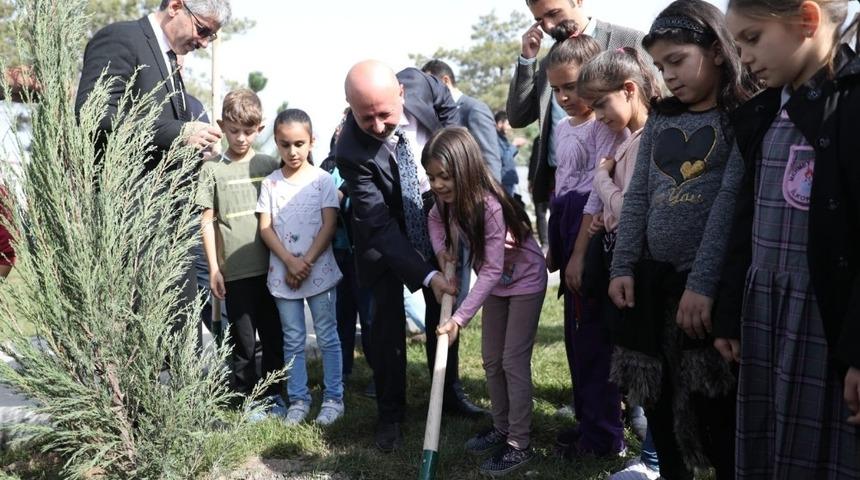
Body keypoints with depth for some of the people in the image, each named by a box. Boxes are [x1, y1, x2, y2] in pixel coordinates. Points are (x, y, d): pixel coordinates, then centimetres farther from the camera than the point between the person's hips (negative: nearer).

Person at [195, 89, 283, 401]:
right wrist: (214, 269, -2)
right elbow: (207, 222, 1)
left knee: (274, 334, 11)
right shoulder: (212, 169, 0)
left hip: (271, 267, 3)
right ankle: (246, 397, 19)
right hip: (236, 270, -2)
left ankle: (274, 394, 26)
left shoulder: (269, 165, 6)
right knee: (243, 340, 6)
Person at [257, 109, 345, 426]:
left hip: (319, 270, -2)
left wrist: (306, 262, -14)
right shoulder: (271, 183, 3)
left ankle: (333, 398, 15)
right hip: (282, 273, 2)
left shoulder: (323, 180, -3)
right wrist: (290, 262, -13)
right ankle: (298, 399, 19)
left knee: (327, 337, 5)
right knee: (293, 340, 10)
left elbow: (329, 225, -8)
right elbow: (265, 228, -1)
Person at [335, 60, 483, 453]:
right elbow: (380, 226, -32)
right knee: (387, 317, -4)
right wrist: (426, 274, -38)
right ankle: (390, 413, 11)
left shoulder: (419, 83, -24)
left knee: (444, 308, 12)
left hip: (437, 211, 4)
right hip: (386, 230, -4)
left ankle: (450, 392, 29)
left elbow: (448, 109, 1)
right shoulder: (351, 152, -34)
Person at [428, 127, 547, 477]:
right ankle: (502, 427, 28)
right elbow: (435, 219, 10)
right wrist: (441, 248, -11)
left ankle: (519, 444, 4)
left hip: (525, 279, -7)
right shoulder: (447, 198, -14)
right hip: (496, 282, 8)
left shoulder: (490, 206, -35)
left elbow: (492, 269, -36)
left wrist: (460, 318, -40)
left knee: (514, 361, -6)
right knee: (491, 359, 13)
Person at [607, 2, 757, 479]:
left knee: (716, 408, 0)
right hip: (652, 280, 6)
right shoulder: (659, 121, 12)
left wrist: (703, 283, -21)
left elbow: (730, 203, -16)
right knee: (658, 401, 15)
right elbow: (637, 198, 11)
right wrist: (623, 267, 4)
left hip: (710, 286, -6)